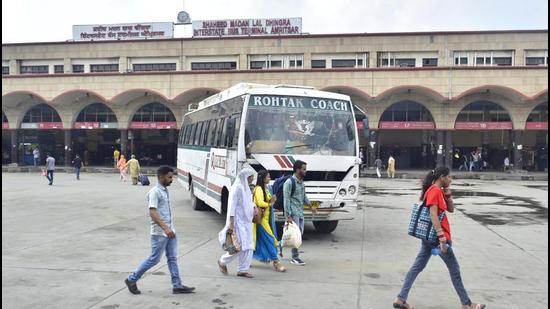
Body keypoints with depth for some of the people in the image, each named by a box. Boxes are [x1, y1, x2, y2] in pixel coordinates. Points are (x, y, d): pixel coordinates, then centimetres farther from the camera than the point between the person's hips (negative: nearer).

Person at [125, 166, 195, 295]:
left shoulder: (165, 191, 12)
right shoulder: (155, 192, -15)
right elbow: (152, 212, -23)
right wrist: (165, 228, -29)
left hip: (170, 231, 8)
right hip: (159, 233, -8)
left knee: (173, 258, 8)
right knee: (154, 259, 1)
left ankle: (177, 285, 13)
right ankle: (131, 279, 16)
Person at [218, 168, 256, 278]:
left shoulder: (246, 188, 12)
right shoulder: (237, 188, -15)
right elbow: (232, 205, -18)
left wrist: (254, 207, 4)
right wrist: (231, 223, -22)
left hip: (246, 221, 9)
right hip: (238, 221, -9)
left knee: (248, 246, 7)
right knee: (240, 246, -6)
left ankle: (243, 270, 14)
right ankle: (222, 261, 17)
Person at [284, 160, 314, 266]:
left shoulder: (301, 182, 13)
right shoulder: (289, 182, -14)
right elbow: (286, 200, -16)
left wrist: (310, 206, 12)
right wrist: (288, 216, -19)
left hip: (301, 212, 9)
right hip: (293, 213, -9)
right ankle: (295, 257, 2)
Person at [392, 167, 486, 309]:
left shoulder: (438, 191, 15)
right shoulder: (435, 191, -16)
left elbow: (451, 209, 18)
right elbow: (433, 215, -24)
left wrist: (447, 193, 5)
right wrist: (442, 237, -27)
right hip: (436, 236, -9)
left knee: (417, 267, 8)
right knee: (454, 269, 5)